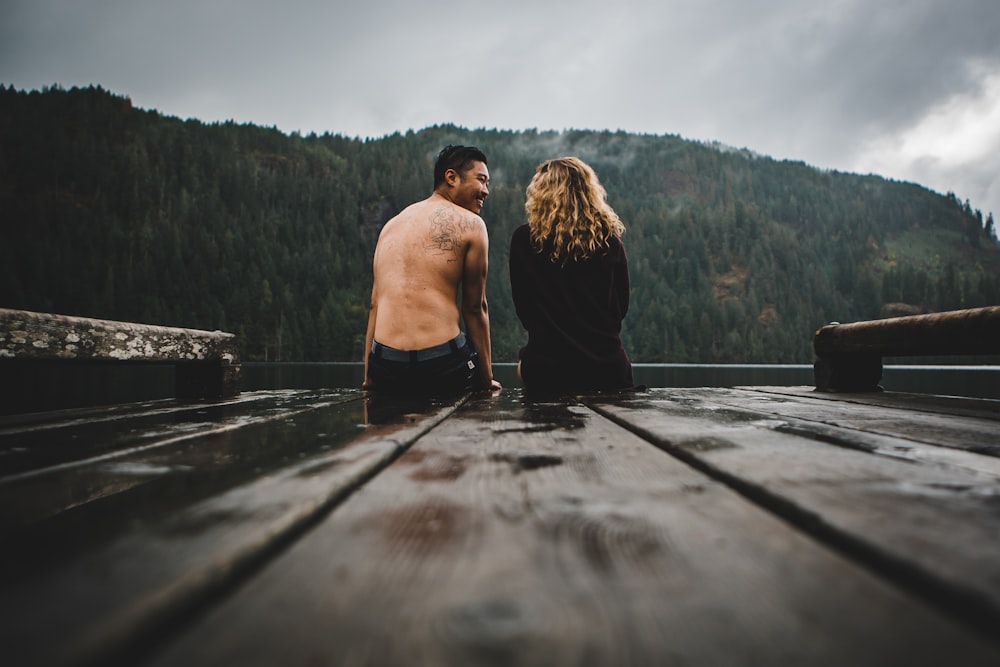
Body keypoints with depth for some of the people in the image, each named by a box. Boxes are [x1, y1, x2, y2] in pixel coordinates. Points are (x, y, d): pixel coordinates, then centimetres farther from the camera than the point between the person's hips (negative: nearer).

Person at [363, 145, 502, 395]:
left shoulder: (391, 224, 17)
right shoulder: (470, 224, 1)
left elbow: (375, 304, 15)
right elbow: (475, 307, 3)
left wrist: (369, 377, 18)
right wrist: (487, 379, 11)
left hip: (385, 365, 6)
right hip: (442, 363, -5)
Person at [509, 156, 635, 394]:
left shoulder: (524, 240, -4)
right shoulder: (610, 239, 0)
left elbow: (523, 308, 3)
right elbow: (622, 305, 8)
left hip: (545, 367, -2)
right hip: (607, 364, 2)